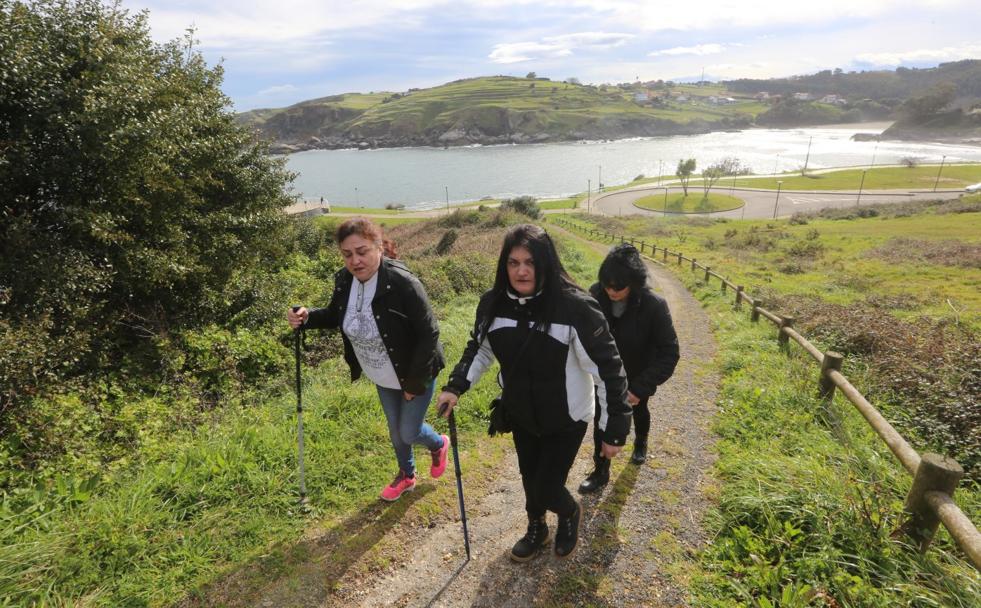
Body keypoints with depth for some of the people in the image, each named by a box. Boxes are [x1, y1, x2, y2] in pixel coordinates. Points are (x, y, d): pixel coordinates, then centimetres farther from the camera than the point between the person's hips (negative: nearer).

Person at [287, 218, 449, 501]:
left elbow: (429, 334, -27)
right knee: (395, 429, 23)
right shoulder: (344, 281, -13)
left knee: (409, 433, 8)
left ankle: (438, 445, 44)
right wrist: (307, 317, -14)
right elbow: (335, 316, 7)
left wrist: (414, 383, -22)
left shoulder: (402, 283, -32)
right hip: (383, 378, 6)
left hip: (415, 375, -6)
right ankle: (407, 475, 51)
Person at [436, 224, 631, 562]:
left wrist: (614, 429, -18)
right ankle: (536, 530, 52)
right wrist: (456, 386, -3)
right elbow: (480, 348, 8)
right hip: (520, 415, 5)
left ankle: (570, 514, 41)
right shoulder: (494, 303, -11)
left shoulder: (575, 307, -27)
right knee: (529, 478, 22)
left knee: (546, 490, 3)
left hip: (566, 420, -4)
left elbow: (608, 368, -21)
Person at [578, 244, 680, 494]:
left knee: (639, 410, 27)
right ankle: (601, 472, 28)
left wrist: (640, 388, -32)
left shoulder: (654, 306, -33)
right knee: (601, 420, 7)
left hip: (637, 377, -1)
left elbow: (669, 353, -28)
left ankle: (640, 443, 59)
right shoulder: (596, 295, -25)